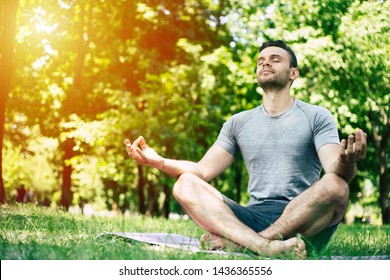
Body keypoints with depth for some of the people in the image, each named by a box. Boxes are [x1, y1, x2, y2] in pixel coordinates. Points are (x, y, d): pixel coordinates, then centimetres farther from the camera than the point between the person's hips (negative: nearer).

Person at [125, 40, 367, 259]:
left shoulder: (317, 116, 9)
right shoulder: (238, 123, 20)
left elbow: (334, 170, -7)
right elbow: (203, 170, 12)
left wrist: (346, 164, -32)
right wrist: (159, 161, -6)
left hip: (304, 221, -2)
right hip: (255, 217, 3)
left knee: (334, 186, -33)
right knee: (186, 184, -18)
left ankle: (235, 241, -32)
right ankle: (265, 246, -41)